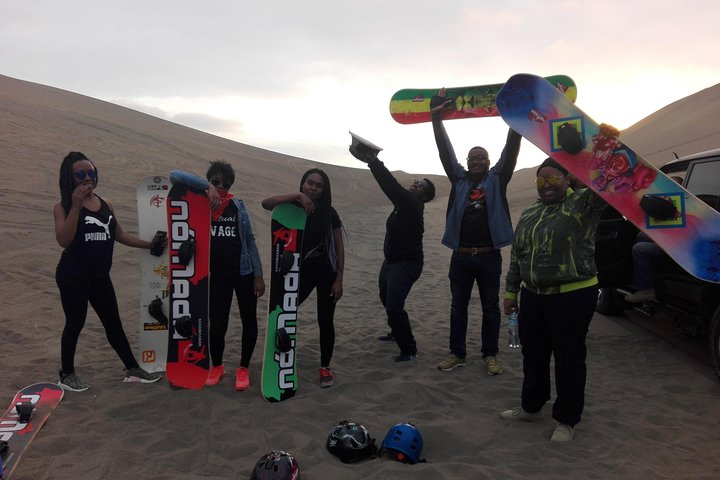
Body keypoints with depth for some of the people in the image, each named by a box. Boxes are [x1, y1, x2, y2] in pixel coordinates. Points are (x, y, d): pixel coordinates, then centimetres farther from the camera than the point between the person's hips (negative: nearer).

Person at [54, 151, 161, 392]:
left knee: (113, 323, 11)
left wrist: (149, 244, 12)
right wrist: (76, 206, -28)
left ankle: (132, 369, 19)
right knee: (75, 323, 4)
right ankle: (67, 375, 22)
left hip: (100, 276, 5)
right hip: (73, 276, -5)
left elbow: (119, 235, 14)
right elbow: (63, 240, -23)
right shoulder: (63, 208, -8)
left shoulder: (106, 204, 6)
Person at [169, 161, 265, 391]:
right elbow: (175, 176, -14)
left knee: (249, 320, 7)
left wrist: (258, 275, 0)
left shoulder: (237, 205, 2)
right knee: (217, 323, 1)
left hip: (244, 271, 1)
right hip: (218, 274, -1)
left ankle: (243, 368, 24)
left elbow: (249, 240, 4)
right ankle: (217, 366, 27)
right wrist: (207, 187, -24)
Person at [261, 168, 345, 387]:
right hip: (300, 270, 1)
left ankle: (325, 367, 19)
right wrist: (298, 195, -32)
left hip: (326, 272, -1)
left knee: (325, 320, 4)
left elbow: (339, 247, -2)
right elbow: (266, 203, -23)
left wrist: (339, 279, -7)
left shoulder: (329, 212, -3)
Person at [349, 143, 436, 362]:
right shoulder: (404, 203, 6)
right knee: (386, 300, 26)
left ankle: (409, 349, -4)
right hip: (391, 261, 10)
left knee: (394, 307, -18)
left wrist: (374, 162, -33)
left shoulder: (413, 204, -19)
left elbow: (393, 186, -30)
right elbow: (391, 187, 0)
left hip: (406, 264, -10)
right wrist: (371, 161, -11)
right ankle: (398, 331, 48)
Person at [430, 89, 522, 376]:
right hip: (461, 256, 2)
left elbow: (511, 150, -3)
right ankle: (457, 354, 21)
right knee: (458, 306, 10)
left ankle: (490, 355, 19)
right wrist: (436, 118, -2)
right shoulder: (459, 179, 7)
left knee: (490, 307, 8)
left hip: (489, 256, -1)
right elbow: (445, 151, 3)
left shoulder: (497, 179, 4)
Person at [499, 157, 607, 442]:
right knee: (533, 355, 17)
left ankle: (567, 420, 22)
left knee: (569, 359, 5)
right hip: (533, 296, 6)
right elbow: (516, 257, 15)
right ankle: (531, 407, 36)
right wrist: (511, 291, 15)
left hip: (573, 296, -6)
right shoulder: (528, 215, 12)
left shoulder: (583, 204, -6)